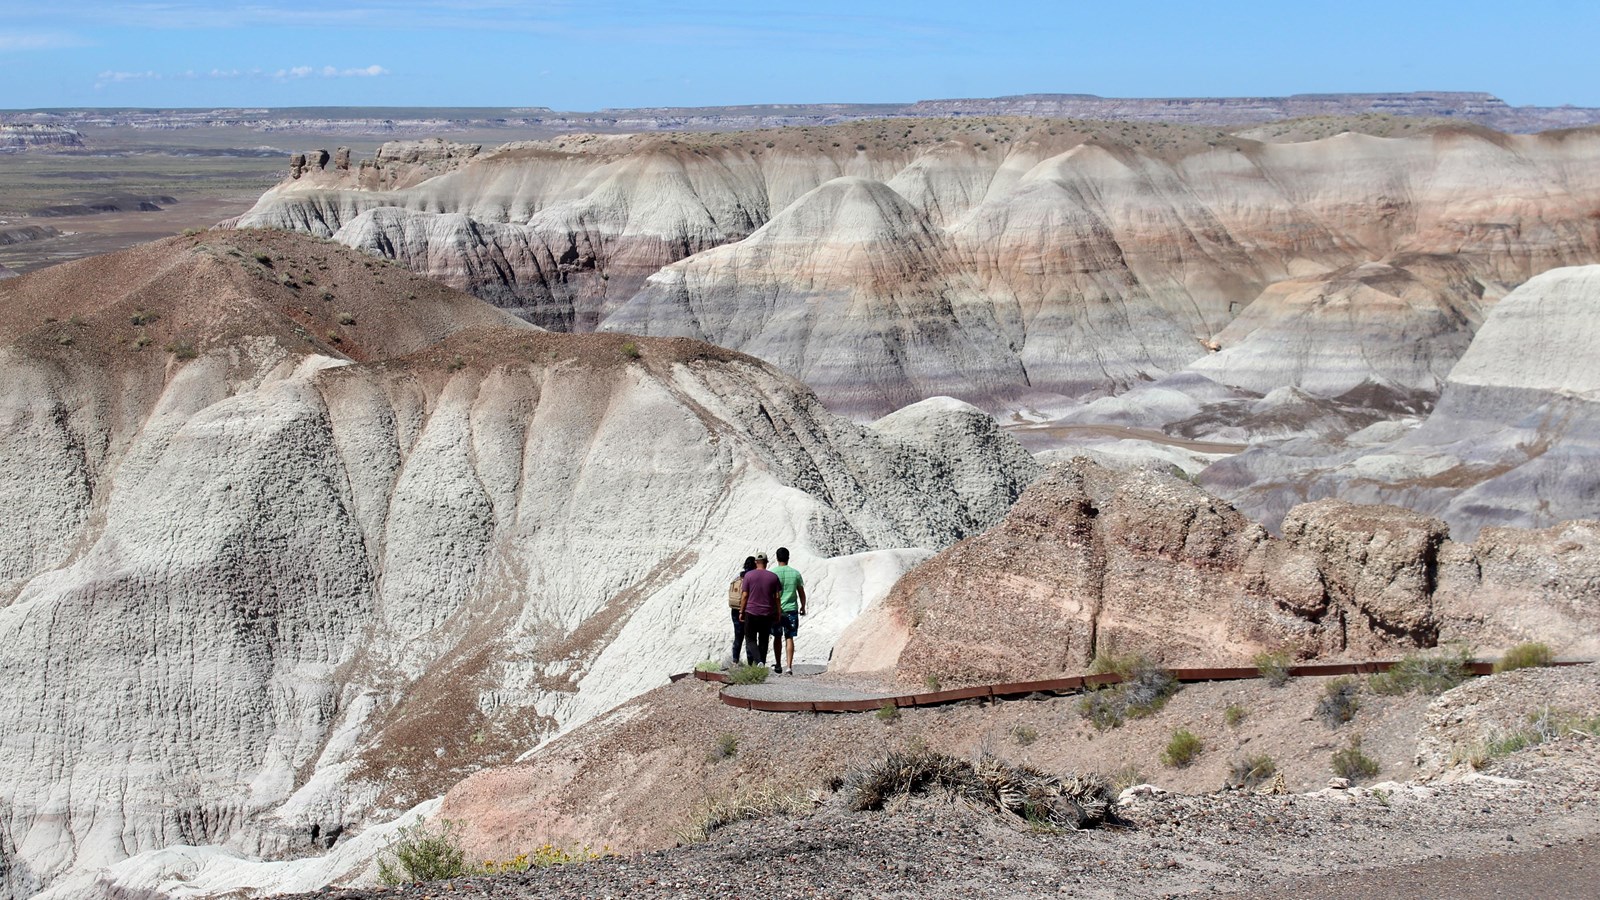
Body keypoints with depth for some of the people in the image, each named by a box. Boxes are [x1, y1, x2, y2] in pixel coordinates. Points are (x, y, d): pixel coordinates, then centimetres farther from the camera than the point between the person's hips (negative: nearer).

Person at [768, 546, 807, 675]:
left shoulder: (772, 573, -5)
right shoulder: (795, 573, 1)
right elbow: (801, 593, 7)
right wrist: (803, 607, 22)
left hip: (776, 610, -1)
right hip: (791, 610, 1)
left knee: (777, 637, 13)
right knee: (789, 638, 4)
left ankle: (778, 665, 19)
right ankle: (789, 666, -6)